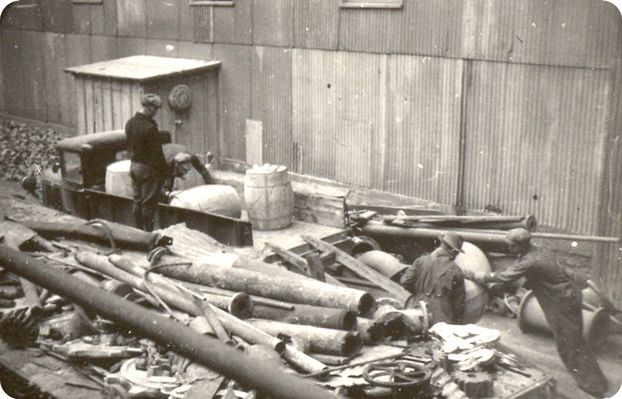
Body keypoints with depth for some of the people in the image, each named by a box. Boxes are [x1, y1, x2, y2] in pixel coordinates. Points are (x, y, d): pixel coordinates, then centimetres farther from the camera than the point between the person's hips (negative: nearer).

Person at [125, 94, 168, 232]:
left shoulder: (130, 123, 2)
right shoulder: (150, 128, -24)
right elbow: (157, 154, -20)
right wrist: (165, 173, -11)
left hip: (134, 166, 8)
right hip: (148, 168, -8)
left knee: (137, 202, 16)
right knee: (149, 204, 1)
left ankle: (139, 230, 26)